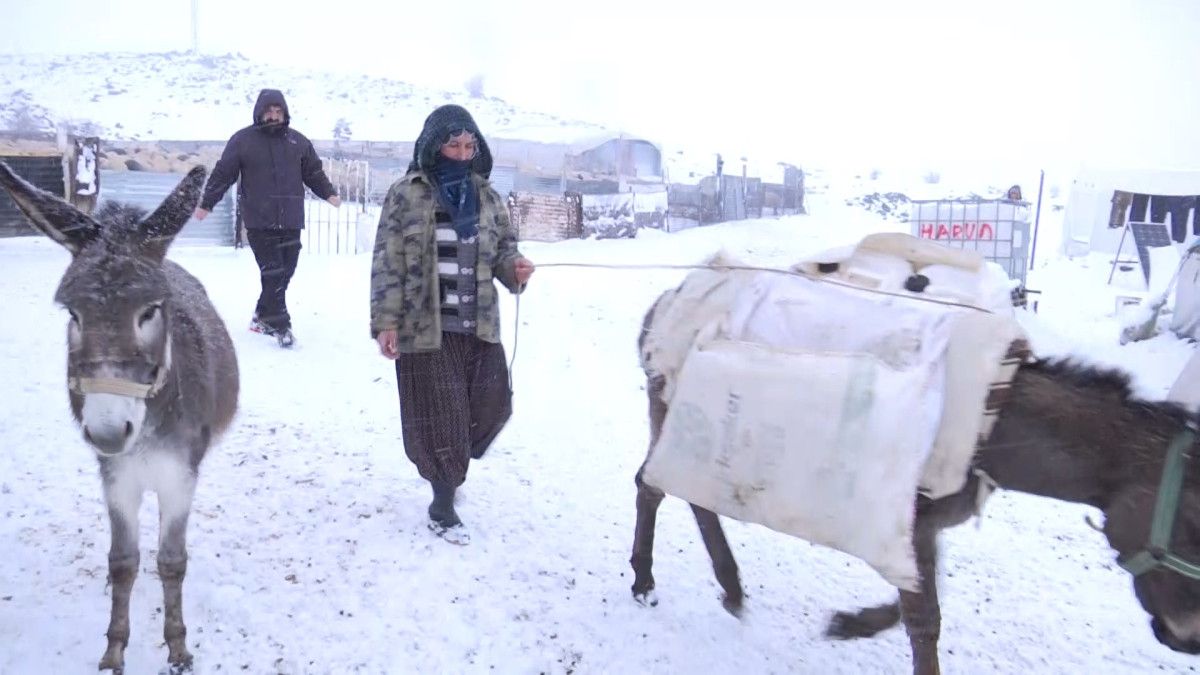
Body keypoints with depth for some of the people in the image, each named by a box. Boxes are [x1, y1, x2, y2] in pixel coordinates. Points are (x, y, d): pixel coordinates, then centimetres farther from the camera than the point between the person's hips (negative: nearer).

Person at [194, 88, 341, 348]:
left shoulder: (298, 141, 13)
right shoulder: (242, 140, 3)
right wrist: (206, 204, 5)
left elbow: (314, 172, 23)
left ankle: (263, 316, 24)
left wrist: (328, 193, 12)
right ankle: (280, 325, -3)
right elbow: (222, 174, 5)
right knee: (273, 273, -9)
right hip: (259, 222, -4)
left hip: (291, 221, 4)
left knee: (285, 272, 7)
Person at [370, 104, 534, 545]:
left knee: (491, 407, 10)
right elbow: (387, 263, -6)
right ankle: (443, 504, 22)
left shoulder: (486, 196, 8)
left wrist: (515, 267, -8)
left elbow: (502, 248, 15)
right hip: (425, 327, -4)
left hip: (479, 326, 5)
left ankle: (448, 467, 40)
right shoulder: (406, 195, -5)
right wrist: (386, 322, -12)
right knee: (440, 417, 3)